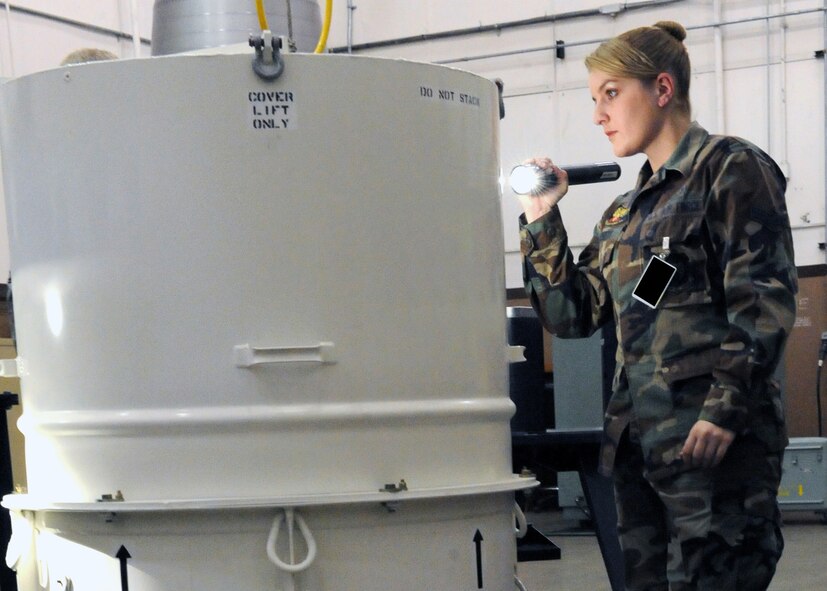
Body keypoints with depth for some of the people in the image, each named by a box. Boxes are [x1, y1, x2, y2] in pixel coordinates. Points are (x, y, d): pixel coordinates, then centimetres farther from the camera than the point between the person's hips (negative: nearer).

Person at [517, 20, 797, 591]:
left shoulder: (729, 168, -1)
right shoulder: (624, 212, 20)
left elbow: (763, 301, -11)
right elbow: (573, 315, 18)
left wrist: (726, 410, -19)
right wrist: (542, 222, 9)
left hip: (715, 435, -8)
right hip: (638, 434, 8)